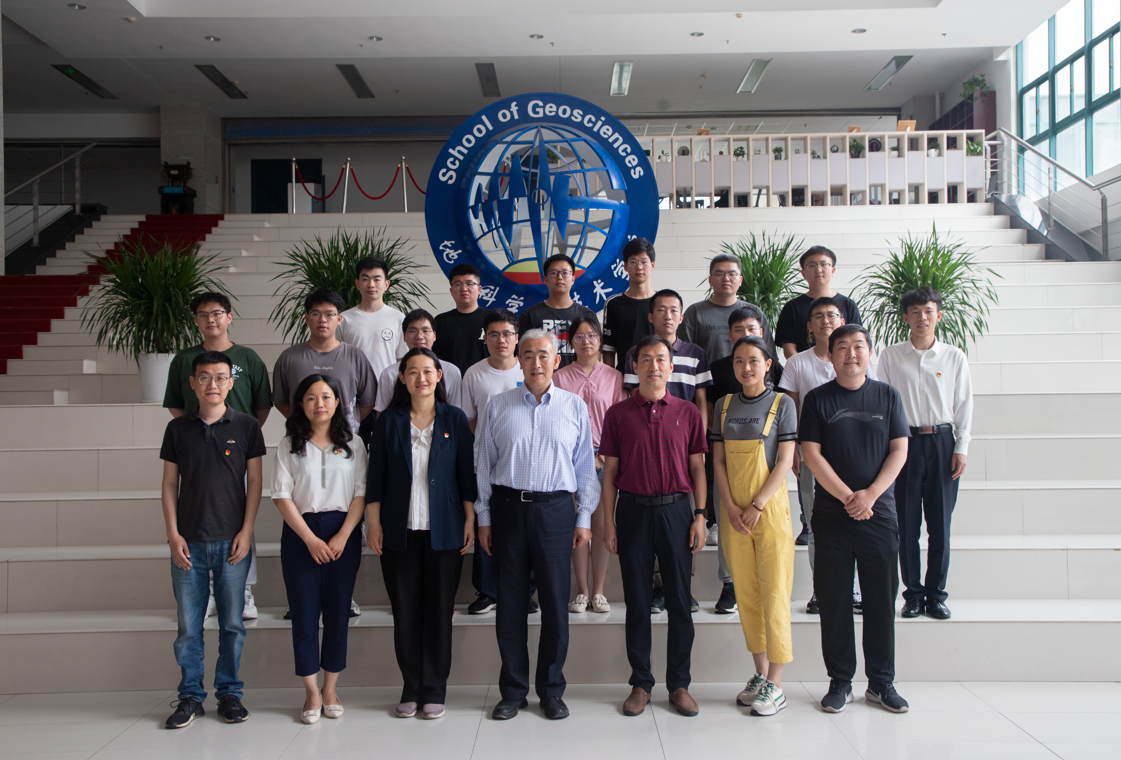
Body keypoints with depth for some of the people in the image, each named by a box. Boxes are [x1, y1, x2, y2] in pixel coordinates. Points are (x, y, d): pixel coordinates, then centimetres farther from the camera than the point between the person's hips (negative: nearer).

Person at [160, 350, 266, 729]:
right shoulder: (178, 428, 5)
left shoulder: (246, 426, 2)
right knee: (188, 625, 5)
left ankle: (229, 693, 19)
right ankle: (190, 696, 18)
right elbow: (169, 485, 7)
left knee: (232, 623, 6)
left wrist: (246, 532, -5)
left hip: (232, 541, -1)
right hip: (188, 542, 1)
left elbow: (254, 482, 3)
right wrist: (173, 534, -2)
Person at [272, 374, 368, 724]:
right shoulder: (289, 445, 3)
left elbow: (360, 494, 1)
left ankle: (331, 688, 18)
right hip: (299, 535, -1)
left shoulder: (352, 445, 5)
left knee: (338, 612, 5)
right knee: (304, 613, 1)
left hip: (343, 535, 1)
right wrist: (310, 539, -11)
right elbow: (282, 496, -3)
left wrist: (342, 537, -11)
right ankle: (311, 692, 12)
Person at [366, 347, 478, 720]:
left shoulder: (454, 420, 3)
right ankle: (410, 689, 19)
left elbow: (466, 474, 4)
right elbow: (376, 476, 4)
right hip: (399, 530, 1)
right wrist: (374, 523, 0)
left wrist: (470, 519, 0)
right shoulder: (388, 421, 4)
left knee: (439, 610, 4)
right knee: (405, 611, 6)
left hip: (443, 530, 0)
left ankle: (434, 690, 17)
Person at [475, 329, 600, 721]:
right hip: (508, 508, 1)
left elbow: (585, 467, 8)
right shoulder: (498, 406, 7)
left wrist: (584, 518, 5)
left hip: (555, 510, 0)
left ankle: (552, 691, 18)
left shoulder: (575, 407, 6)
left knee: (555, 604, 2)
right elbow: (484, 464, 8)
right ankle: (513, 691, 19)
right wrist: (483, 518, 5)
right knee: (510, 602, 6)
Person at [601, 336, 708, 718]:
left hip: (676, 510, 0)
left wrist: (700, 516, -1)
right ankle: (640, 684, 17)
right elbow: (610, 472, 5)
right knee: (637, 601, 6)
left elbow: (697, 468, 7)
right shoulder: (618, 414, 4)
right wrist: (608, 523, 0)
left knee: (680, 601, 4)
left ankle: (679, 684, 16)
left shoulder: (688, 413, 6)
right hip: (633, 510, 0)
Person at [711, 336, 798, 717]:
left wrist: (757, 506, -13)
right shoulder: (724, 405, 10)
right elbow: (719, 460, 8)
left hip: (770, 508, -4)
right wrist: (731, 507, -4)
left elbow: (785, 461, -6)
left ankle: (774, 685, 2)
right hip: (734, 511, 4)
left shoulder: (782, 403, -1)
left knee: (774, 591, -4)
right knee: (745, 592, 8)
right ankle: (759, 673, 20)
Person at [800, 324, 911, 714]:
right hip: (831, 514, -1)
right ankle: (840, 681, 14)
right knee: (834, 599, 3)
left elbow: (899, 451, 2)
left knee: (881, 598, 5)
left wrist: (870, 494, -10)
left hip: (879, 513, 1)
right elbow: (812, 454, -4)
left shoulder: (887, 396, 7)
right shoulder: (817, 399, 2)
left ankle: (881, 682, 18)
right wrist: (848, 497, -11)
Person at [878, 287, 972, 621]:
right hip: (904, 442, 0)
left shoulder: (954, 357, 5)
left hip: (942, 442, 0)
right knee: (907, 522, 2)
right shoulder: (890, 356, 4)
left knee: (940, 523, 3)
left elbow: (964, 405, 7)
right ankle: (913, 593, 13)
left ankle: (936, 594, 14)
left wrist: (961, 448, 1)